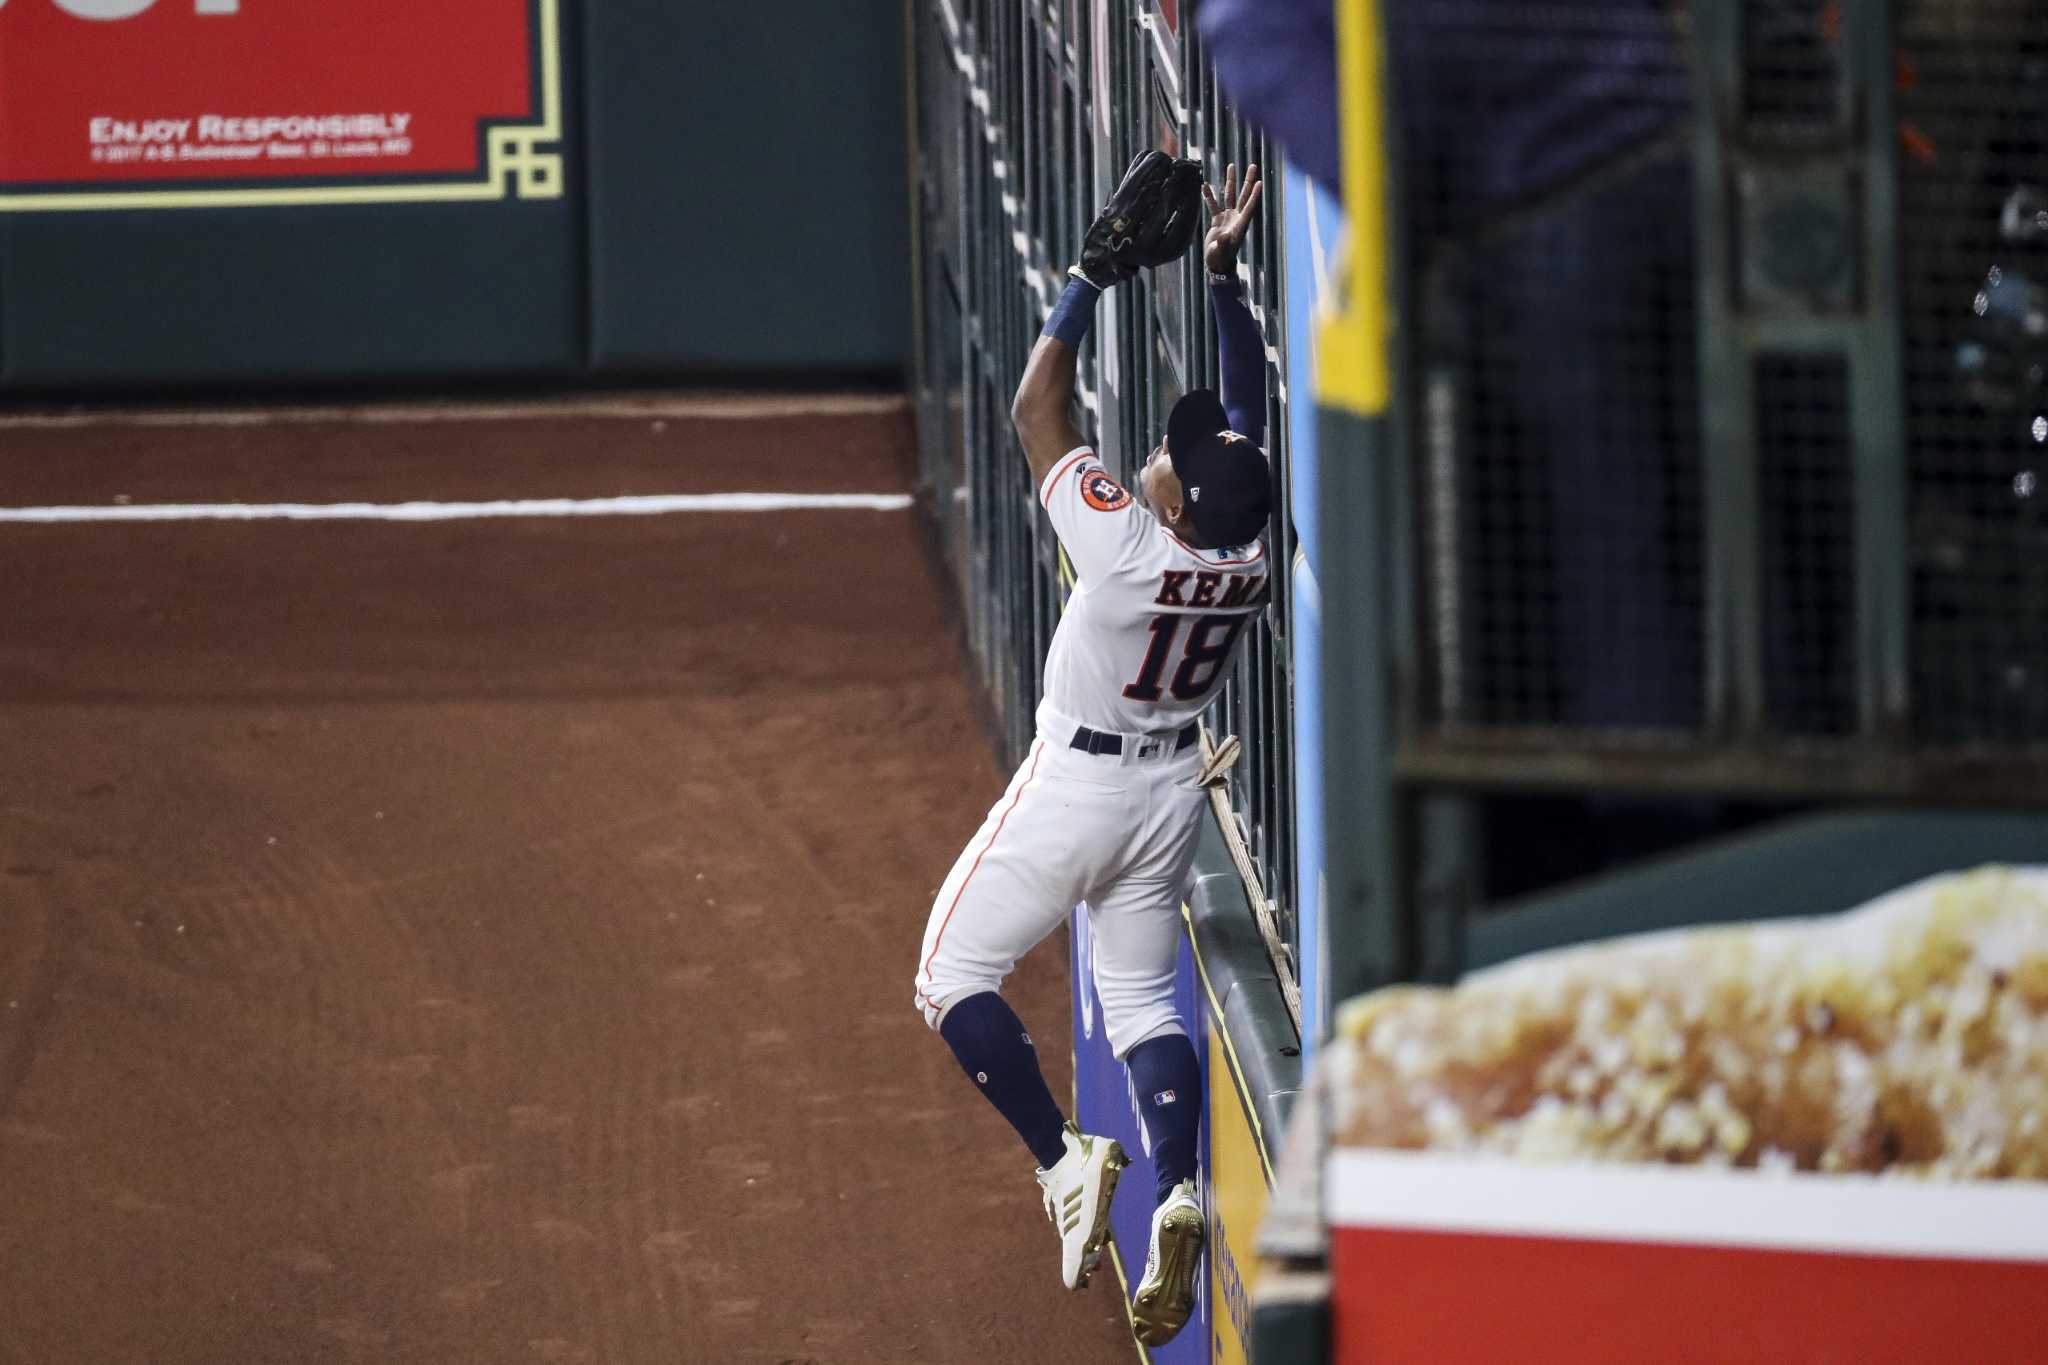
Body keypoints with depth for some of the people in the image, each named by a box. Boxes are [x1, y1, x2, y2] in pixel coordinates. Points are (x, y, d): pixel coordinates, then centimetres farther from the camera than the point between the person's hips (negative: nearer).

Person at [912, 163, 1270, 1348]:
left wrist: (1095, 271, -18)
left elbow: (1038, 407, -22)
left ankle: (1065, 1159, -9)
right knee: (1143, 997, 16)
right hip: (1173, 793, 6)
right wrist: (1224, 274, -3)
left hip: (1076, 786, -6)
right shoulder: (1252, 558, -16)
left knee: (955, 977, 8)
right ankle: (1179, 1193, -6)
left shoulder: (1122, 546, -31)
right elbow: (1249, 415, -1)